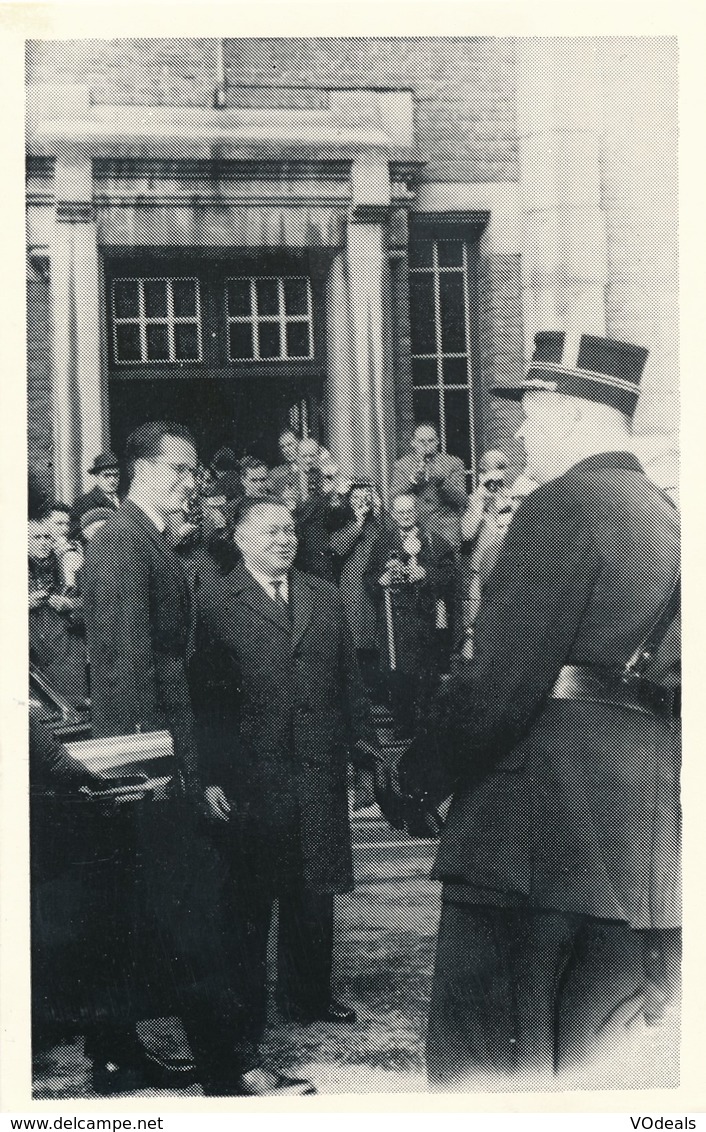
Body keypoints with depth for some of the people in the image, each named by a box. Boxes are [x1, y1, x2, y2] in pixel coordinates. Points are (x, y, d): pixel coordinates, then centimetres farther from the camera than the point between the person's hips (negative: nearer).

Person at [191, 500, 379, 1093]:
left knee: (315, 889, 14)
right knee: (248, 900, 3)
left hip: (320, 772, 5)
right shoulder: (214, 603, -4)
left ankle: (309, 995, 32)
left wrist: (364, 741, 8)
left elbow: (349, 681, 15)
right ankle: (243, 1025, 13)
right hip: (248, 777, -5)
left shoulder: (326, 598, 12)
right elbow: (201, 695, -6)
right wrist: (209, 776, -10)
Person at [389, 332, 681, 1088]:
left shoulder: (564, 505, -10)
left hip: (539, 836, -9)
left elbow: (501, 680, -17)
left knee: (479, 1068, -1)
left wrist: (418, 777, -4)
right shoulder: (665, 518, 15)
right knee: (593, 1066, 16)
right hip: (642, 847, 9)